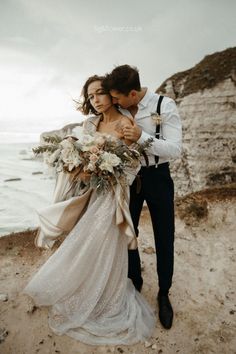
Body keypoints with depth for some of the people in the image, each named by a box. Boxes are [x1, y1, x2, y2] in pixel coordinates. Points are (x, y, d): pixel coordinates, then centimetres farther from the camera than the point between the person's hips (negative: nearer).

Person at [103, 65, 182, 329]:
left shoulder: (165, 106, -14)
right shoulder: (118, 111, -4)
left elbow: (175, 149, -20)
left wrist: (142, 137, -31)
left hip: (158, 178, -3)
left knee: (164, 240, 7)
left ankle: (164, 294, 33)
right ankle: (135, 282, 41)